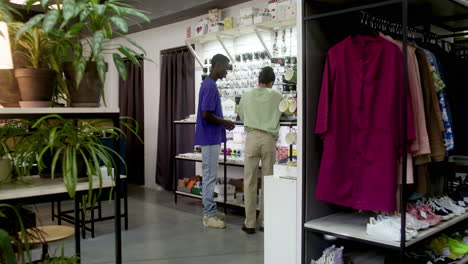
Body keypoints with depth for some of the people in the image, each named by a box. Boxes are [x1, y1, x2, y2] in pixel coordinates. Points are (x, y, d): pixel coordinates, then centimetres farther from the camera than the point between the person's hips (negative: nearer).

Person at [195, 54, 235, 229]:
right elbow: (206, 115, -23)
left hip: (212, 138, 10)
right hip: (210, 138, -10)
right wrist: (224, 123, -10)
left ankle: (210, 211, 23)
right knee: (210, 176, -4)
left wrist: (223, 122, 11)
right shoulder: (210, 86, -17)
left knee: (210, 176, 14)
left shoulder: (209, 84, 14)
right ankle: (209, 215, 4)